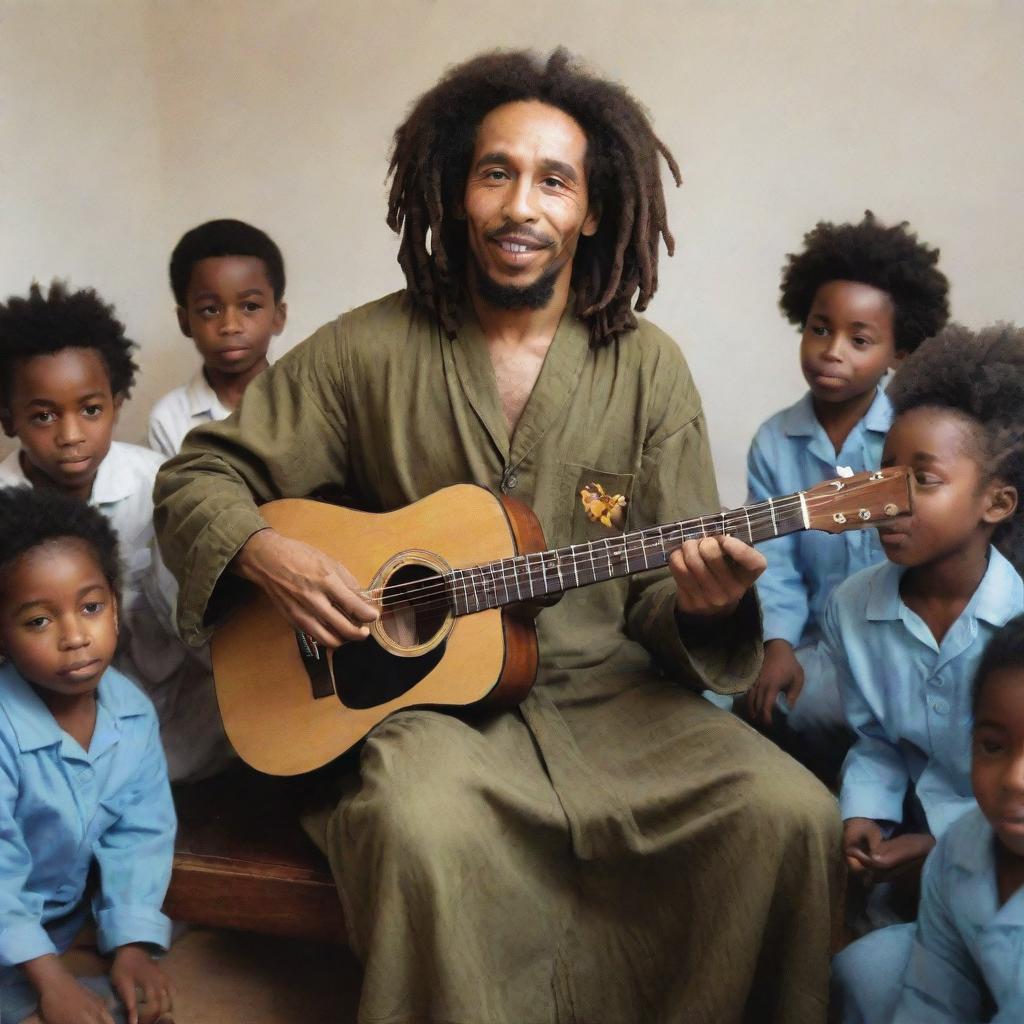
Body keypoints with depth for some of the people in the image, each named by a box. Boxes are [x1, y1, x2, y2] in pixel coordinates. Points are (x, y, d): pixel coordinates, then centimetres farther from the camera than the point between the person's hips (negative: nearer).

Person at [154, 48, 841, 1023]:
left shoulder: (647, 369, 3)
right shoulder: (369, 350, 0)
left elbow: (656, 597, 5)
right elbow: (197, 477, 5)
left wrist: (703, 601, -18)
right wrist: (264, 555, -15)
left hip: (605, 691, 2)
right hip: (415, 694, -2)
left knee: (792, 815, -18)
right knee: (427, 828, -34)